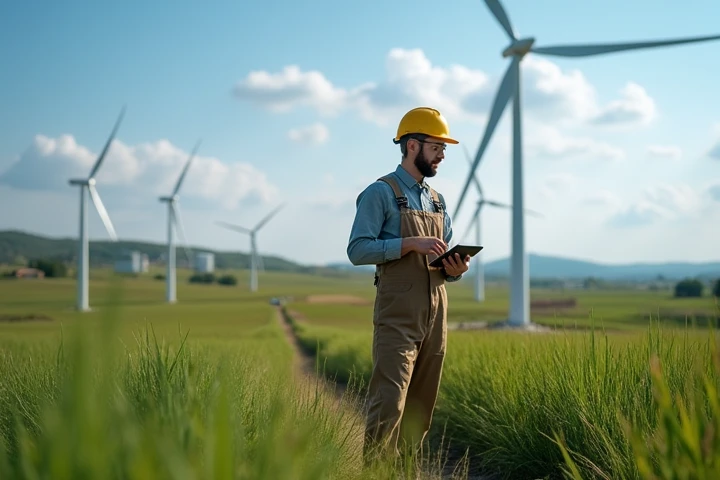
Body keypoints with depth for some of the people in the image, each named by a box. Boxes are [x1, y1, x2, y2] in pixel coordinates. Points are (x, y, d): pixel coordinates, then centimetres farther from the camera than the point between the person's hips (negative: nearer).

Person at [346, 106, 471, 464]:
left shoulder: (437, 200, 19)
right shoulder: (381, 193, -4)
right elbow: (358, 250, -12)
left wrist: (455, 269, 0)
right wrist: (412, 243, -20)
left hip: (435, 315, 7)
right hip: (398, 316, -7)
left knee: (421, 408, 9)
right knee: (390, 403, -13)